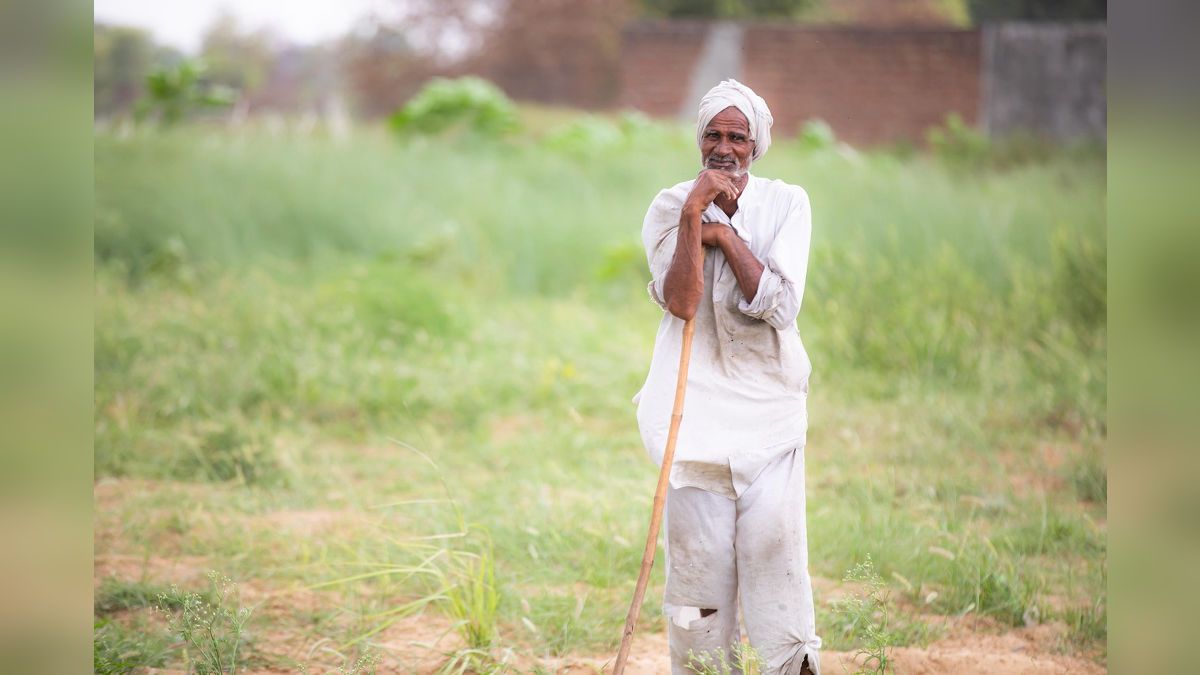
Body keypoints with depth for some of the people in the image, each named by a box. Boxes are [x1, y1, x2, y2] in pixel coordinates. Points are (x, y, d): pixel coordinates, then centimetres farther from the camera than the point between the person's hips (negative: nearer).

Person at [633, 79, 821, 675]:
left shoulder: (786, 205, 2)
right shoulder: (670, 208, 2)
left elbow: (780, 306, -11)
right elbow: (681, 302, -14)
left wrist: (726, 235, -11)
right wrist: (695, 215, -19)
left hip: (769, 400, 0)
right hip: (698, 401, 0)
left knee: (774, 541, -7)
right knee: (697, 548, -2)